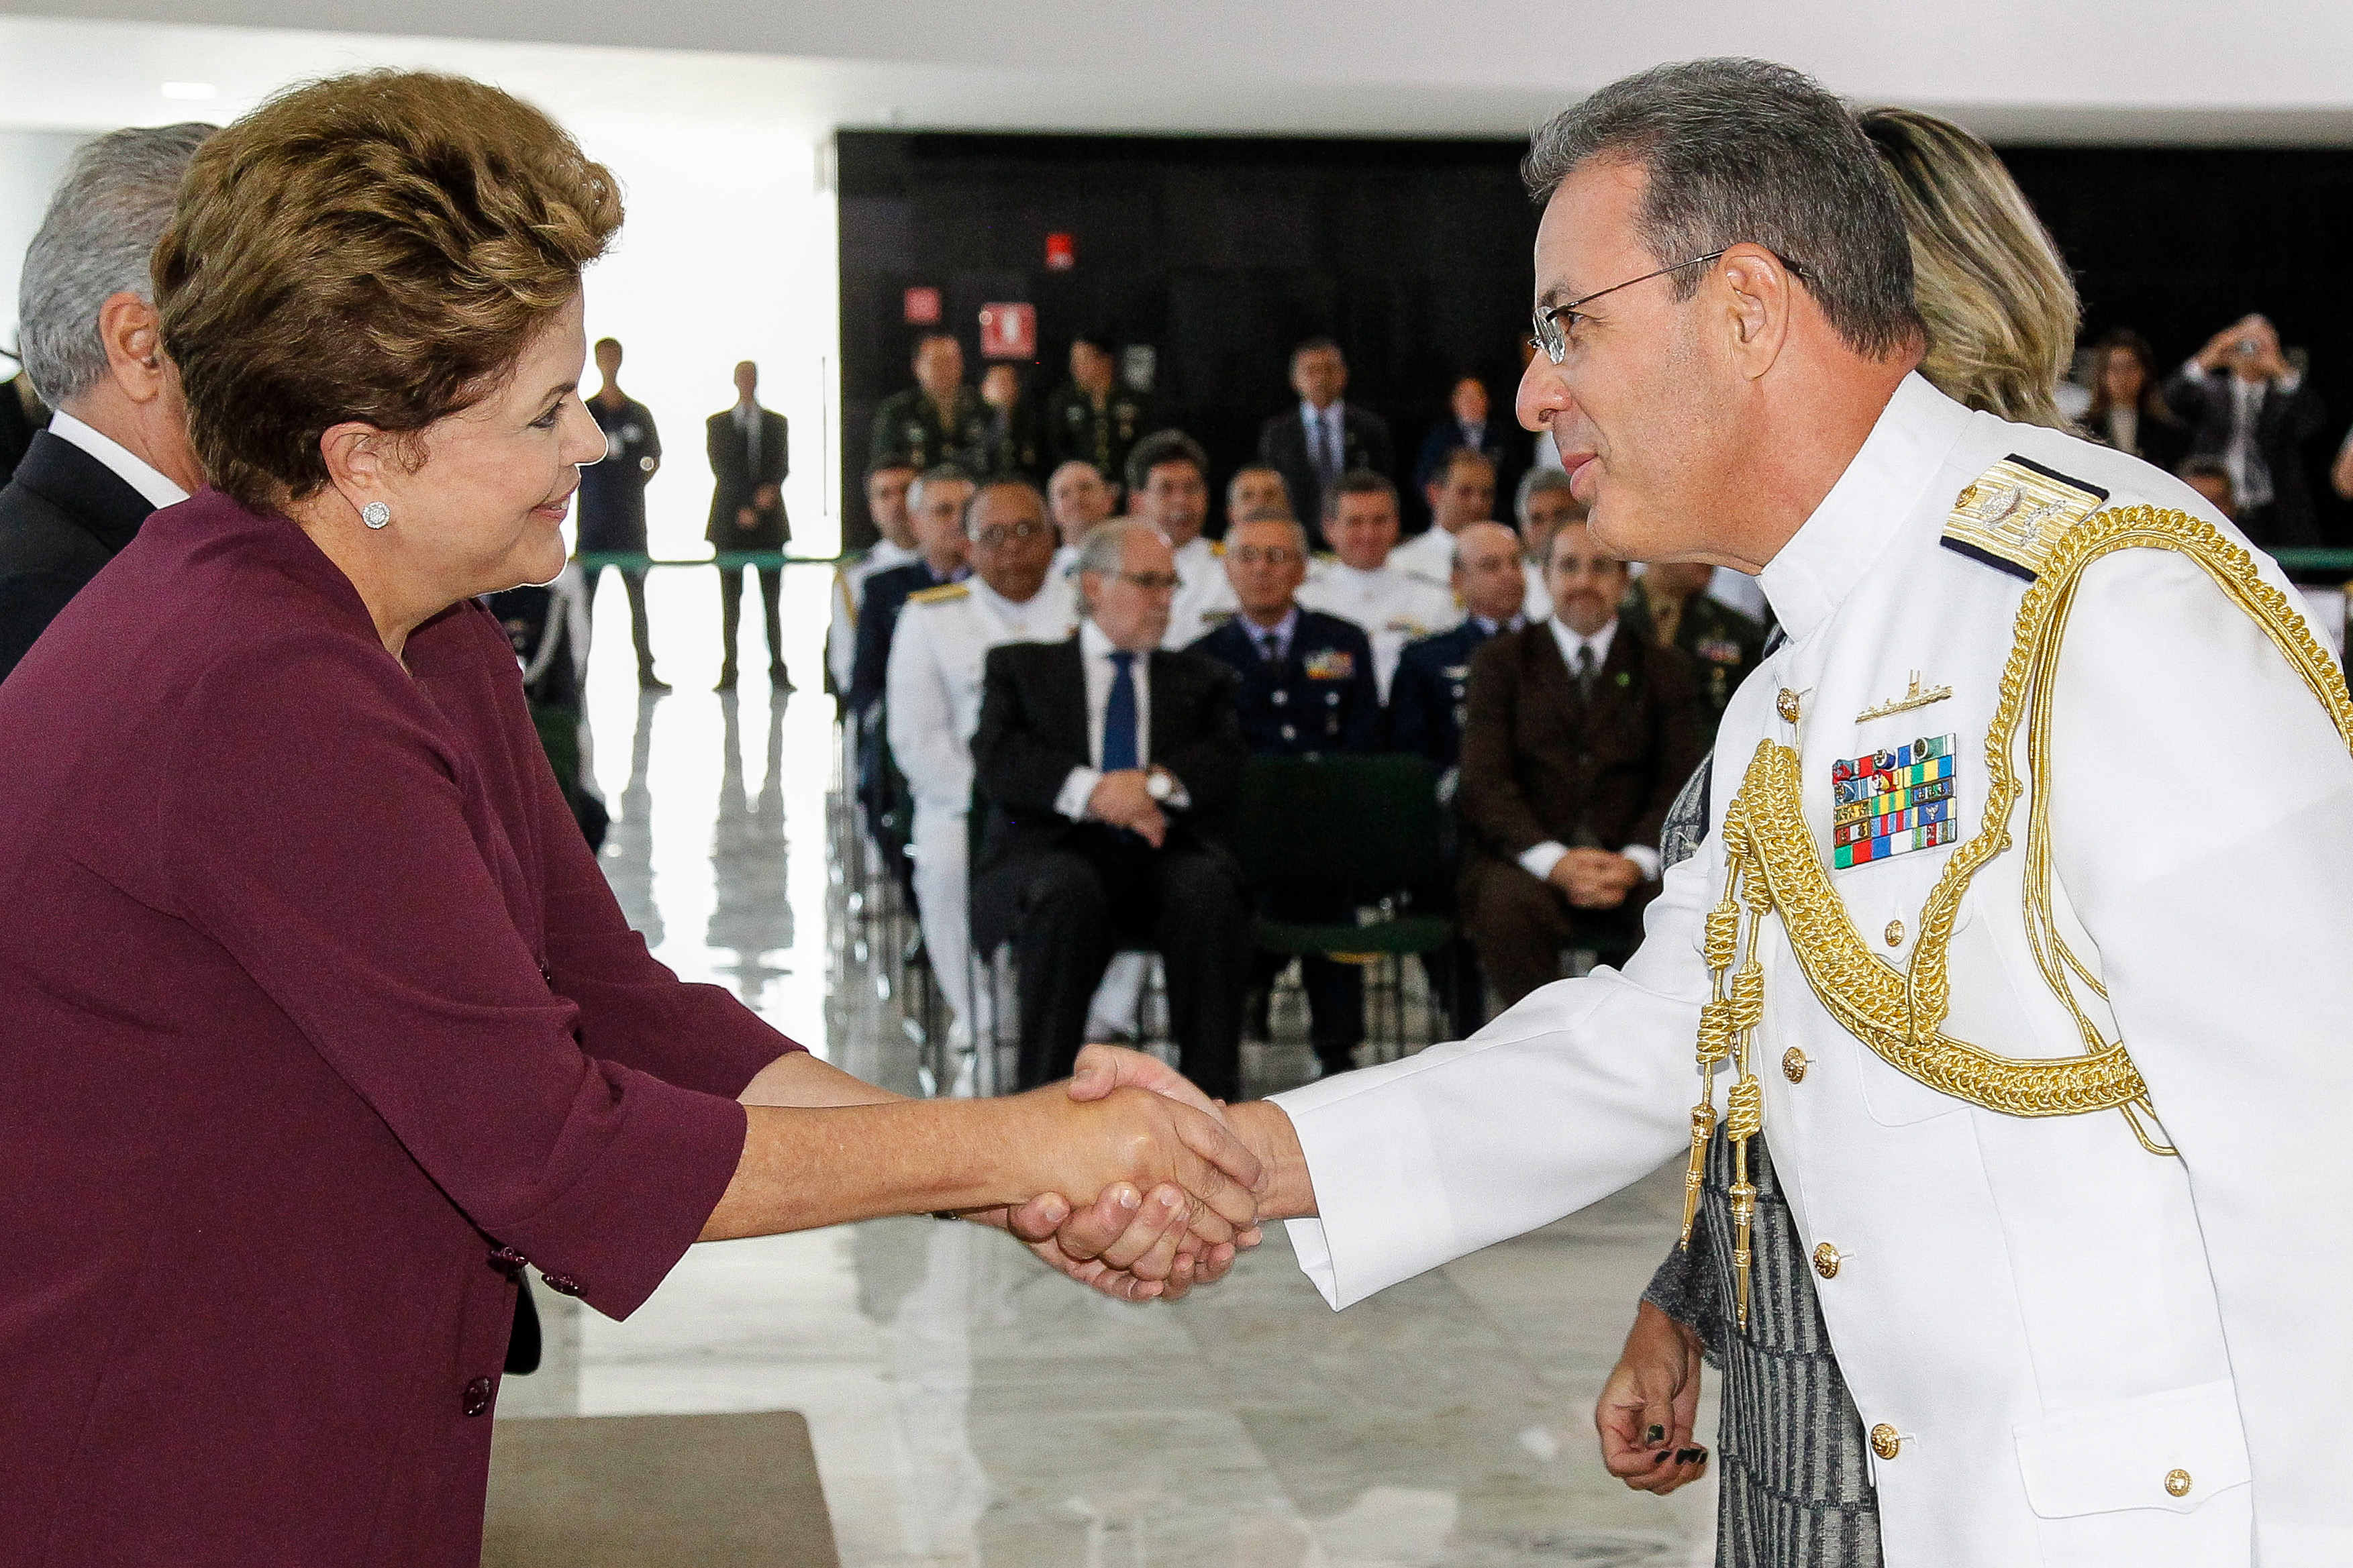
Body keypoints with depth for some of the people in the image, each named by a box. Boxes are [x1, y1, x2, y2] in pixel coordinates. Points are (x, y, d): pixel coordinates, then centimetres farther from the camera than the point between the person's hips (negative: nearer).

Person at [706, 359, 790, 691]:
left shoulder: (776, 423, 14)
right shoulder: (717, 424, 10)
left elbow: (782, 465, 4)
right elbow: (721, 468, -1)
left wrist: (768, 492, -16)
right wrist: (744, 506, -12)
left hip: (769, 520, 1)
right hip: (729, 521, -1)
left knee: (772, 599, -2)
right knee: (730, 600, -1)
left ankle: (778, 668, -1)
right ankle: (728, 672, -1)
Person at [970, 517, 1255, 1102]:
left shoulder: (1202, 680, 26)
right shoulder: (1020, 666, 20)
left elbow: (1229, 764, 7)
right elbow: (997, 762, 1)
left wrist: (1156, 783, -14)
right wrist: (1092, 791, -17)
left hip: (1161, 856, 2)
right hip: (1050, 851, -2)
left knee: (1209, 890, -33)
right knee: (1069, 891, -37)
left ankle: (1212, 1094, -29)